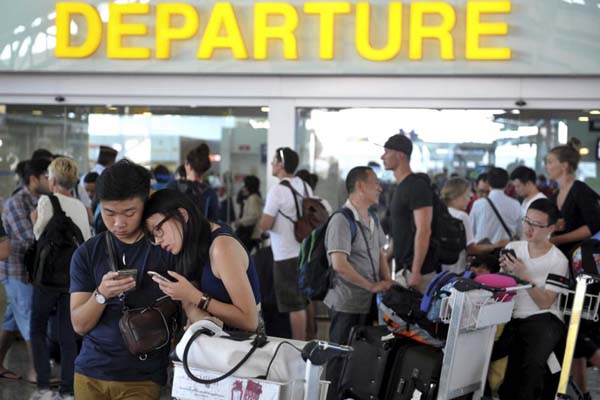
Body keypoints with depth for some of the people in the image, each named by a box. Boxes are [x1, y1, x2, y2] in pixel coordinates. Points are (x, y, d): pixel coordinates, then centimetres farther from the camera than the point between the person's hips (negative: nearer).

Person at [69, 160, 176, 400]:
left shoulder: (166, 248, -6)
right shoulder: (86, 254, 0)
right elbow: (79, 325, -3)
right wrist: (101, 295, -20)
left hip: (142, 378, -2)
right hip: (90, 372, 2)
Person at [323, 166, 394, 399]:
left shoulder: (372, 220, 12)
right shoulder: (342, 220, -16)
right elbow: (339, 265, -23)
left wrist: (387, 281, 5)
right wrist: (373, 286, -17)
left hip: (368, 303, 8)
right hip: (347, 305, -8)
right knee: (341, 360, 0)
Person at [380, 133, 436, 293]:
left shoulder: (417, 186, -14)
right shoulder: (400, 187, 17)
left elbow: (423, 231, -20)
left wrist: (416, 272, -23)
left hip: (417, 270, -9)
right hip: (403, 268, 9)